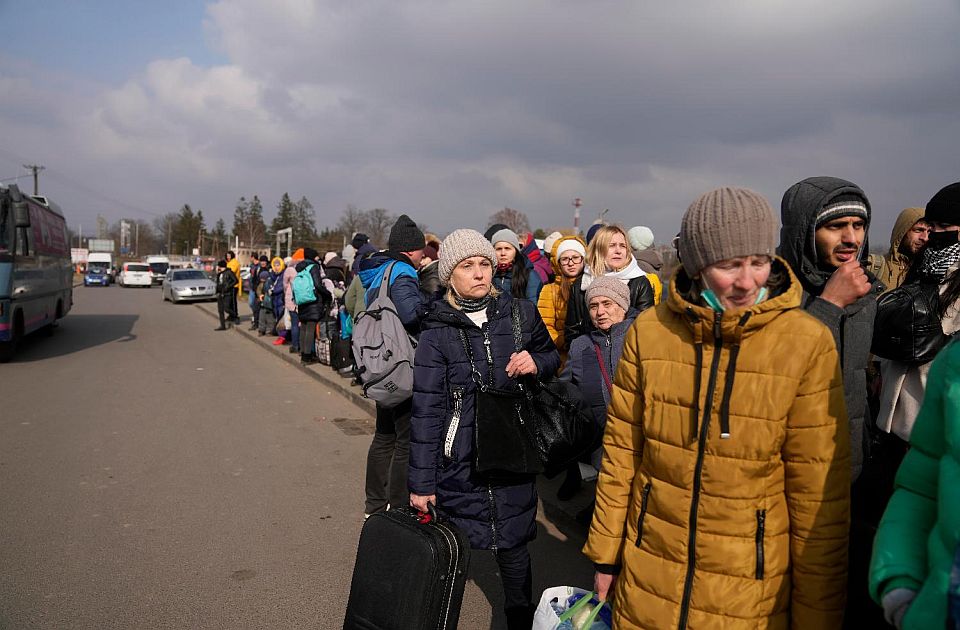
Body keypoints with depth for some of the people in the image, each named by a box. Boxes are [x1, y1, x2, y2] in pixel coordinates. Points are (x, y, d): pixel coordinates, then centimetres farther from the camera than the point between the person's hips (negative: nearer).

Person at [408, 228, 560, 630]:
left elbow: (551, 355, 17)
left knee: (513, 547, 14)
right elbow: (426, 412, -8)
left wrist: (536, 362, -8)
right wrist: (421, 482, -9)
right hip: (459, 462, -2)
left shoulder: (520, 313, 1)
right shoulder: (437, 333, -7)